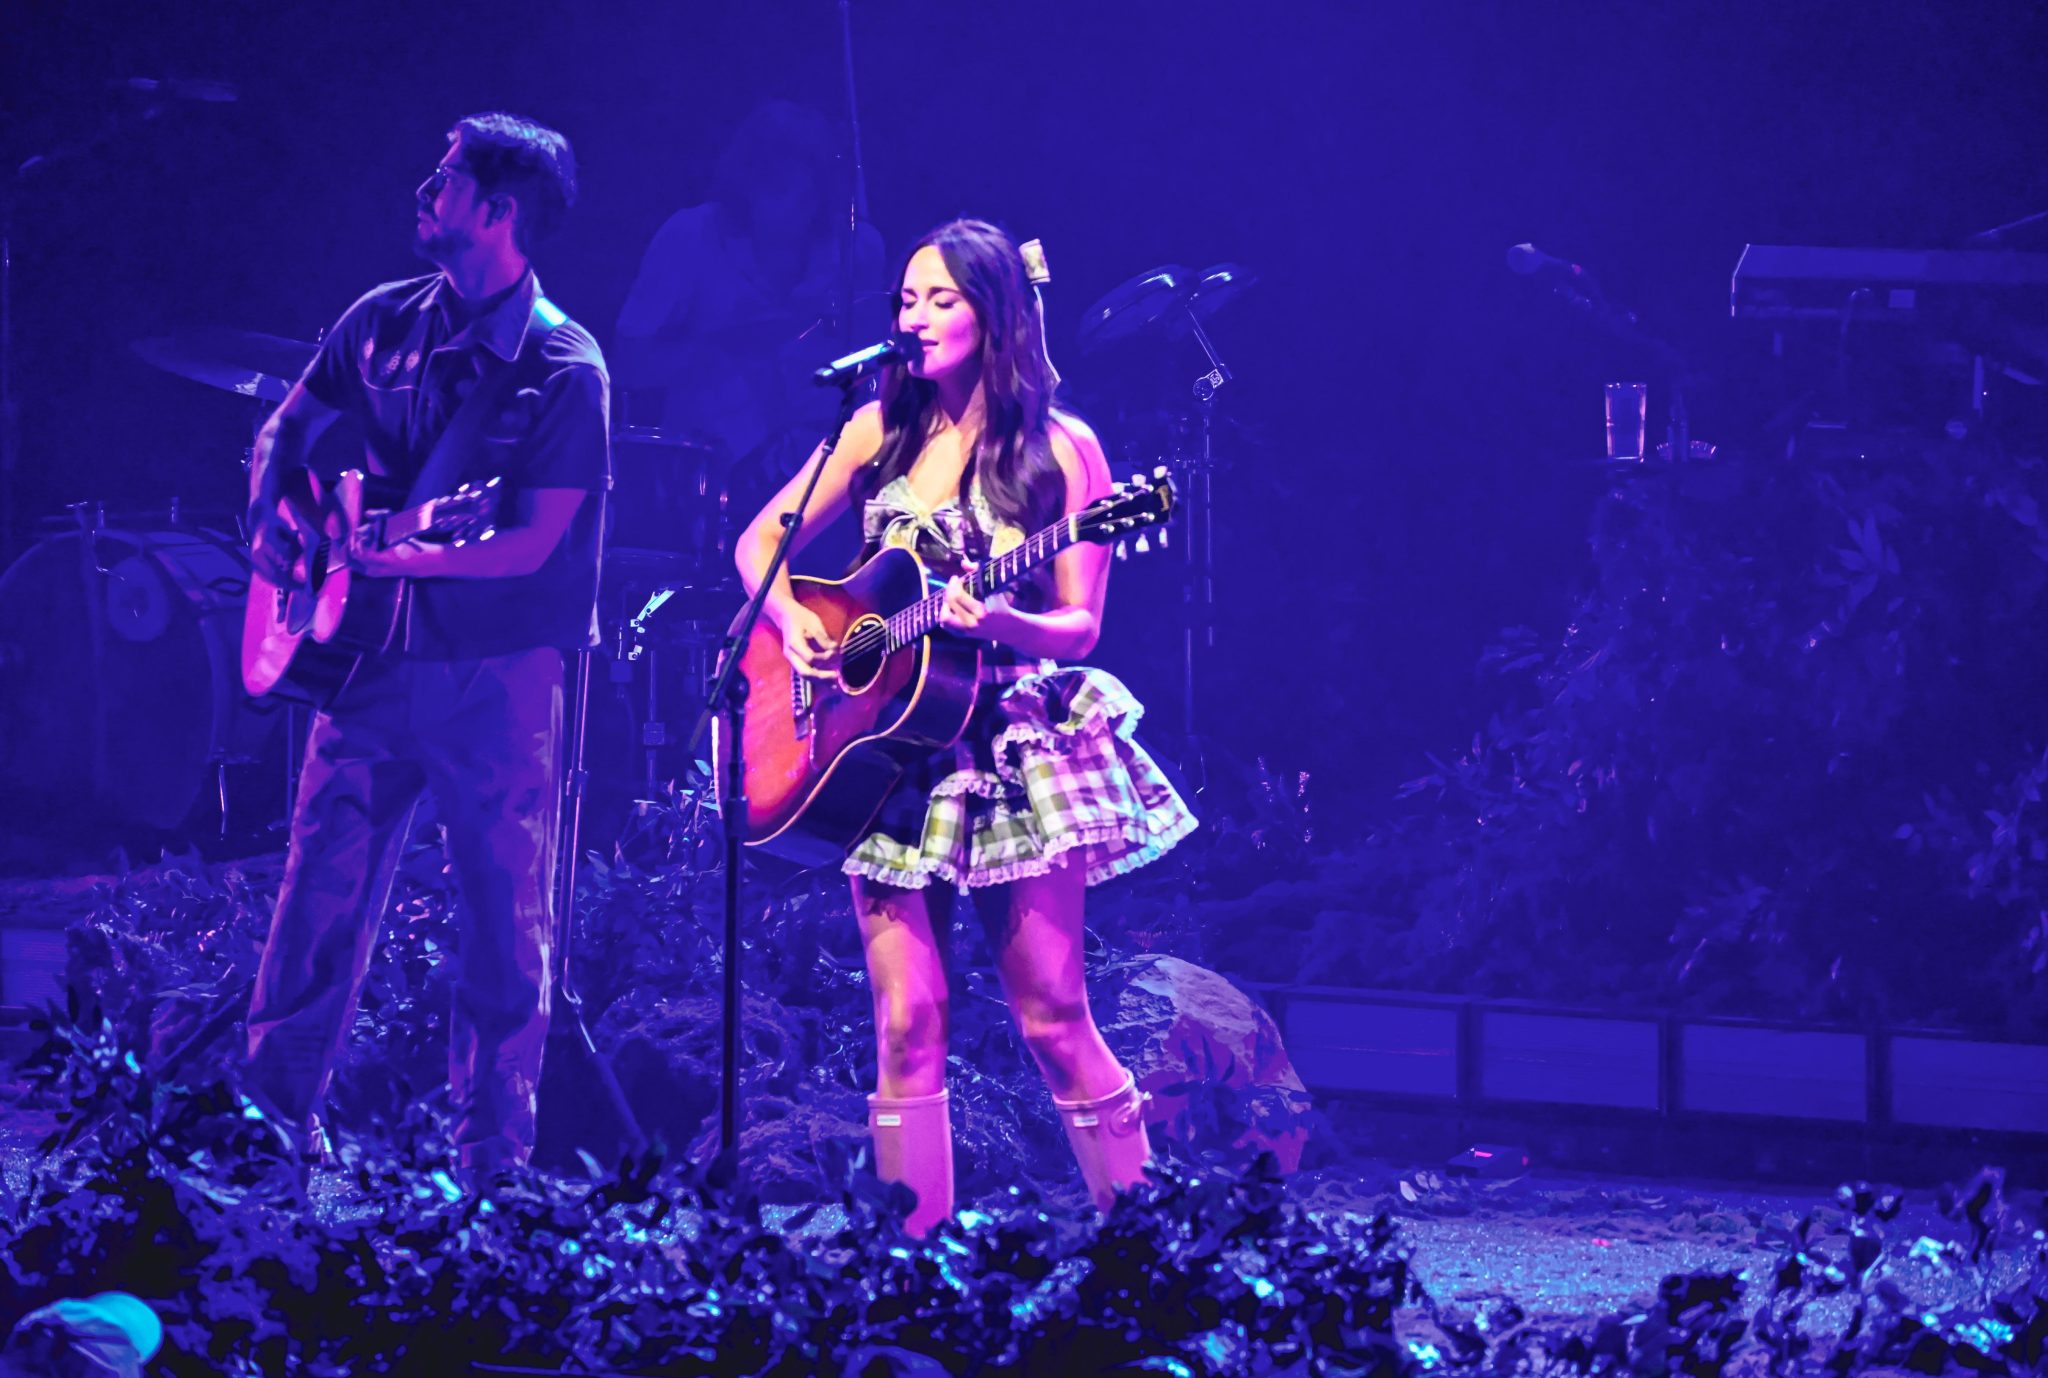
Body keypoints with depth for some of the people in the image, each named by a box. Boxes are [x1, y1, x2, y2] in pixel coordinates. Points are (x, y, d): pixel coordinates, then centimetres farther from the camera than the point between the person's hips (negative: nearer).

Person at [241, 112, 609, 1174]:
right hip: (374, 652, 5)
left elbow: (535, 541, -17)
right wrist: (271, 522, 1)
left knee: (504, 911, 1)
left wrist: (399, 559, -24)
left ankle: (493, 1155, 9)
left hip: (498, 673, -4)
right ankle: (273, 1112, 15)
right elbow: (289, 429, 20)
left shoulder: (563, 371, -12)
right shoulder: (383, 323, 5)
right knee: (323, 882, 5)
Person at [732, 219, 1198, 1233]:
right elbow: (760, 541, 14)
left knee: (1052, 1017, -6)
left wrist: (1000, 625, -24)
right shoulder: (882, 431, 9)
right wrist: (792, 618, -5)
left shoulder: (1058, 450, -1)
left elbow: (1079, 626, -4)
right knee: (908, 1022, -4)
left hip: (1014, 753, -3)